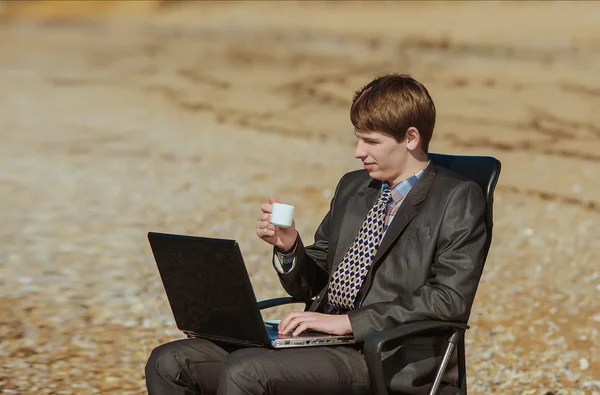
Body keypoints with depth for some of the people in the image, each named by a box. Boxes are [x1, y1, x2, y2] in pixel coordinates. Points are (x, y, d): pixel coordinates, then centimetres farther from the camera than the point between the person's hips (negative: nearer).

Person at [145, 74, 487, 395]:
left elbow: (450, 298, -15)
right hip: (319, 340, 8)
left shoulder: (459, 200, -1)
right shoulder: (352, 188, 20)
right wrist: (288, 247, -1)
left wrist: (348, 321, -17)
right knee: (169, 363, -8)